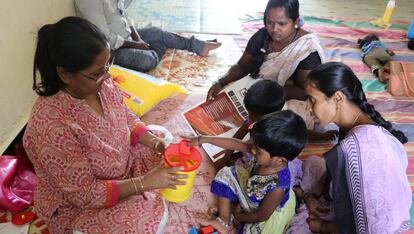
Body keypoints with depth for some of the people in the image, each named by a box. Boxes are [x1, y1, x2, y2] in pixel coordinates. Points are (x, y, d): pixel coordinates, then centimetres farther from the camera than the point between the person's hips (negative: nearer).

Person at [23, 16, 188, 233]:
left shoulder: (101, 83, -16)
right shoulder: (50, 125, -35)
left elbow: (127, 118, 2)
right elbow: (84, 193, -27)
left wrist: (154, 142, -14)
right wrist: (144, 182, -28)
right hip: (77, 204, -6)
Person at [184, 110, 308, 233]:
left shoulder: (277, 187, -42)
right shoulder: (262, 149, -30)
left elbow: (261, 215, -25)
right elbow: (234, 143, -15)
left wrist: (238, 216, -7)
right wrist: (203, 139, -9)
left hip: (268, 213, -5)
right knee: (226, 175, -1)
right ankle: (224, 222, 7)